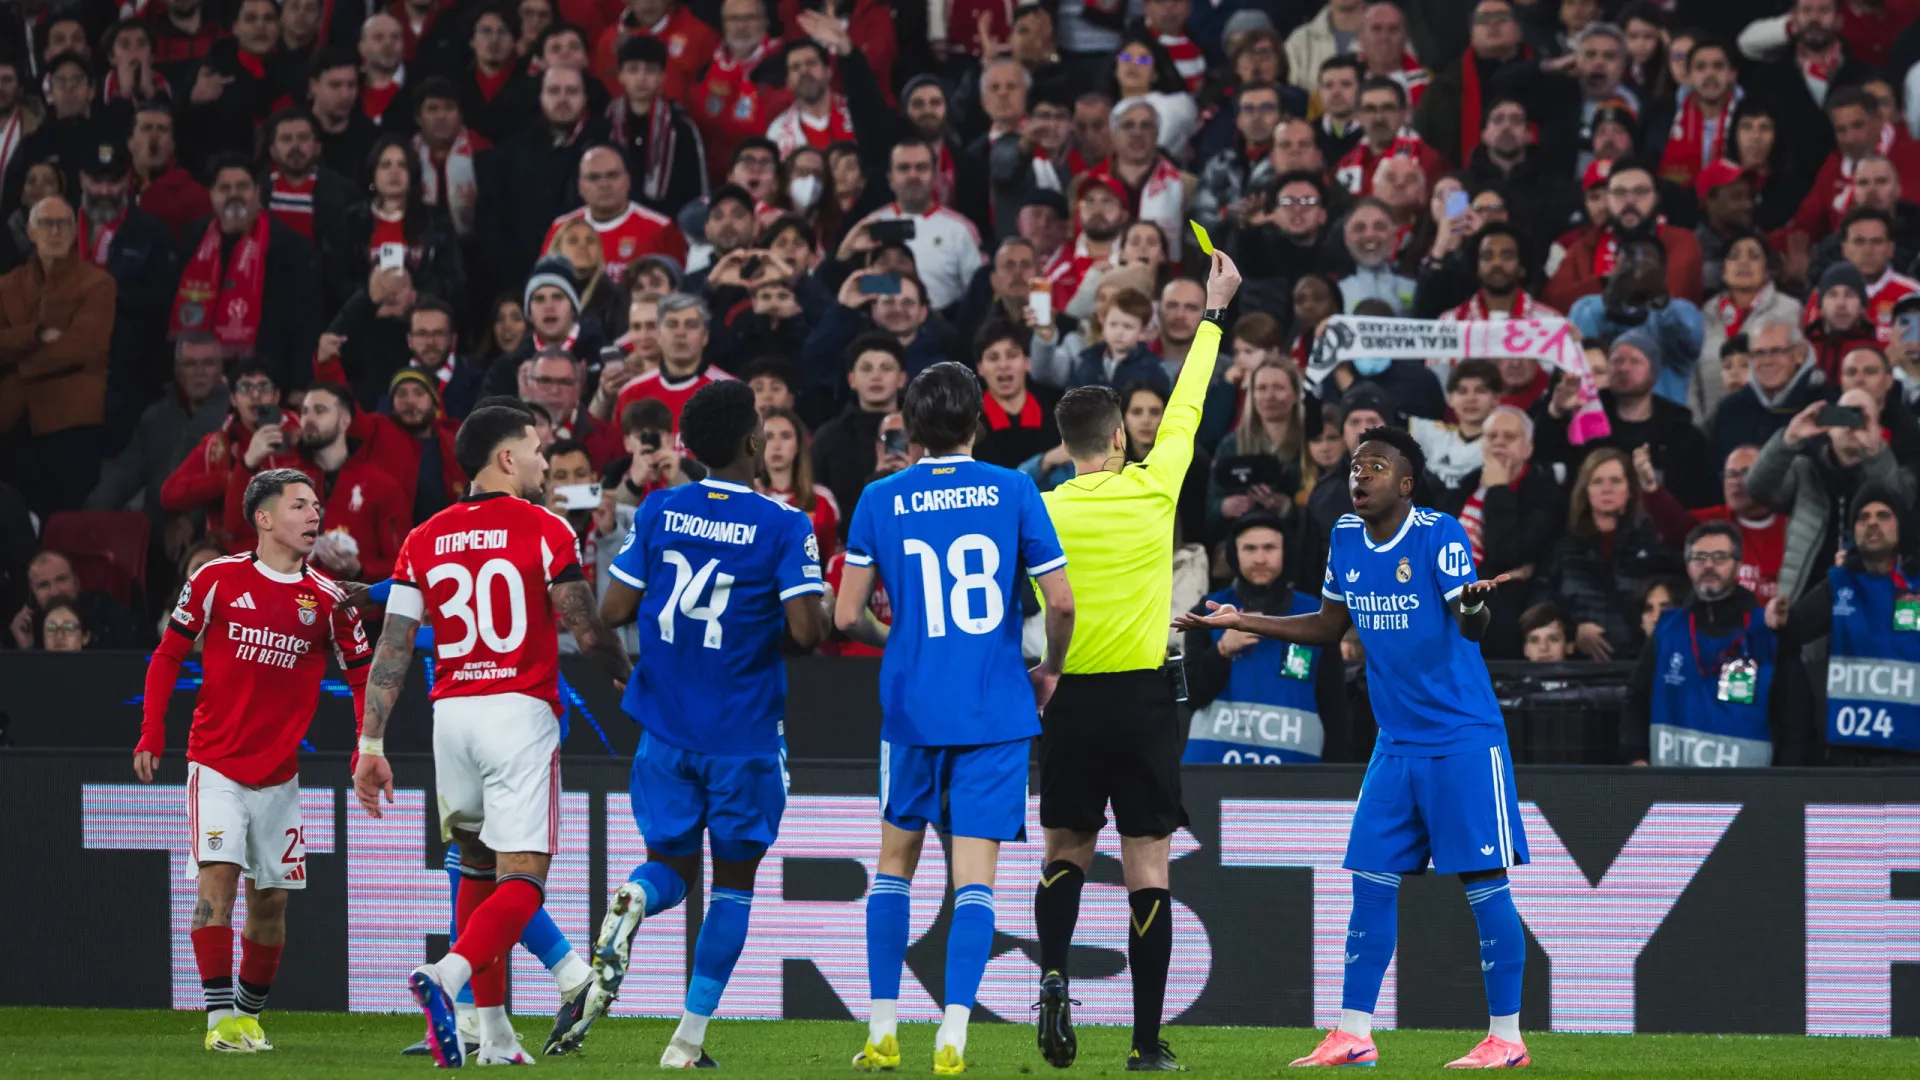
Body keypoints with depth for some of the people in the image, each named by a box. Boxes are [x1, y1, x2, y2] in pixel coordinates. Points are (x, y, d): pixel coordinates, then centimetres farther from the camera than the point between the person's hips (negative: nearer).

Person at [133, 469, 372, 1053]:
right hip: (216, 763, -3)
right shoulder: (217, 579, -4)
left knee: (271, 897, 5)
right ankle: (221, 1017, -17)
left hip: (279, 773, 3)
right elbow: (168, 655, 4)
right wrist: (151, 735, -4)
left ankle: (250, 1013, 22)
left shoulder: (327, 599, 0)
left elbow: (361, 675, 7)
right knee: (218, 875, -17)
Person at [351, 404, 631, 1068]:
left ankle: (494, 1033, 18)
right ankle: (446, 975, -32)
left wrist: (371, 746, 4)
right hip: (520, 713, -5)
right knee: (521, 881, -6)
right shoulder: (545, 532, -4)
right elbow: (585, 632, -3)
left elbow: (393, 648, 4)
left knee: (476, 869, 19)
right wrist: (627, 675, 18)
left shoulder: (425, 541, 8)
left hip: (451, 714, 5)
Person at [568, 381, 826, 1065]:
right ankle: (688, 1040, 7)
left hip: (666, 727, 3)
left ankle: (629, 904, -22)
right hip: (745, 736, -3)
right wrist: (816, 622, 5)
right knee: (732, 881, 11)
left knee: (670, 866, 16)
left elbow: (612, 611, 0)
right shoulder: (783, 525, -12)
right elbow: (807, 630, -18)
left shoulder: (657, 513, 0)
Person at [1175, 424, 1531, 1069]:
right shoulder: (1345, 537, 6)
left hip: (1464, 740, -6)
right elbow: (1328, 628, 20)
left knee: (1483, 883, -5)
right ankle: (1352, 1036, 8)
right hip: (1398, 742, 7)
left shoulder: (1438, 534, -13)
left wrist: (1473, 605, -47)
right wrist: (1239, 622, 16)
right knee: (1370, 883, 3)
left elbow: (1471, 628, -24)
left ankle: (1506, 1037, 1)